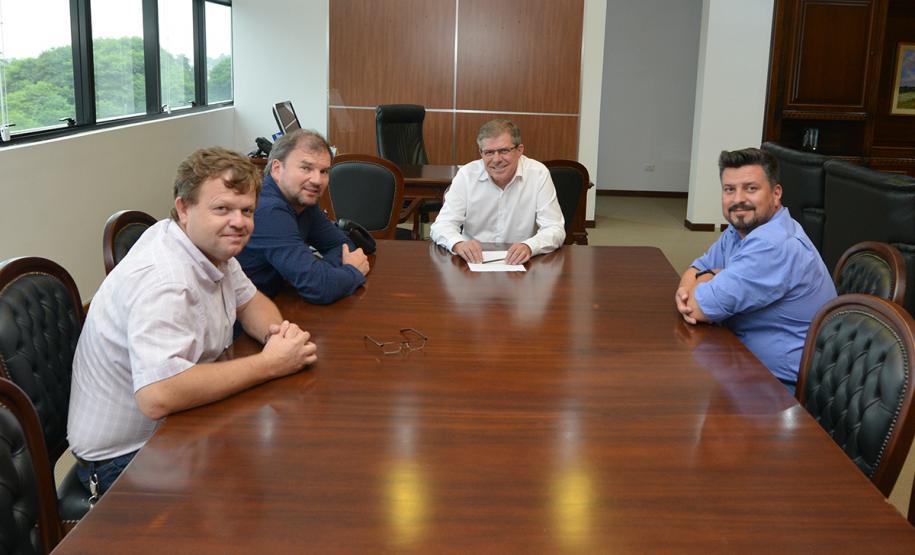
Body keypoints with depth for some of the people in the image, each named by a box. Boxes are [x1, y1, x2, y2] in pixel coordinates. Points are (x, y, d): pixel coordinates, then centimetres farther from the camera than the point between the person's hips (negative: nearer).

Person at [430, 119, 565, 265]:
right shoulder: (466, 175, -4)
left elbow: (555, 230, -9)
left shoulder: (538, 174, -7)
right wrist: (458, 244, -31)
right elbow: (442, 225, -7)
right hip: (474, 263, 0)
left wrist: (529, 247, -31)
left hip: (520, 264, 0)